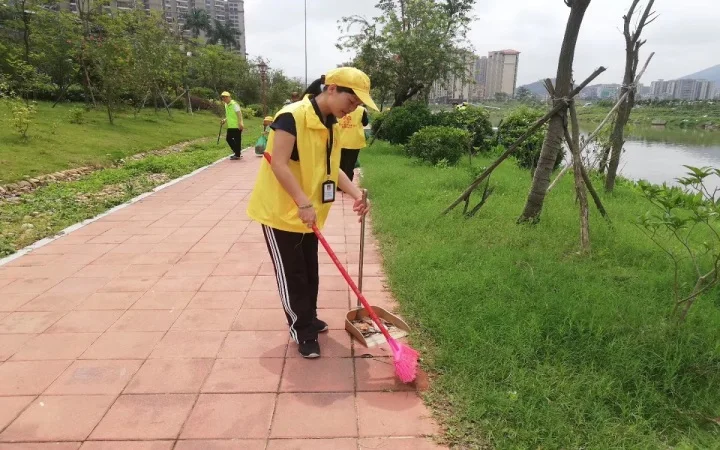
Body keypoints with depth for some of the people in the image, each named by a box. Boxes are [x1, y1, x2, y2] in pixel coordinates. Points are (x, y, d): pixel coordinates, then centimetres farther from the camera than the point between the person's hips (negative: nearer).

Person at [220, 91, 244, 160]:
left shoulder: (234, 104, -12)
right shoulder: (226, 105, 14)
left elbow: (239, 114, -19)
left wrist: (240, 123, -26)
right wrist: (225, 120, 11)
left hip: (237, 126, -9)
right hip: (230, 126, 9)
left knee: (237, 140, -2)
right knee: (228, 138, 11)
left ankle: (237, 155, 7)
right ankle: (237, 152, 22)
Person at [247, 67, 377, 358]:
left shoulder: (332, 125, 5)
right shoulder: (291, 117, -22)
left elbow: (330, 169, 7)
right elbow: (279, 165, -27)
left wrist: (355, 194, -7)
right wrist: (304, 203, -31)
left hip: (308, 213, 8)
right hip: (280, 210, -8)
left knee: (310, 271, 17)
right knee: (292, 275, 2)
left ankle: (308, 319, 37)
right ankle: (302, 332, 17)